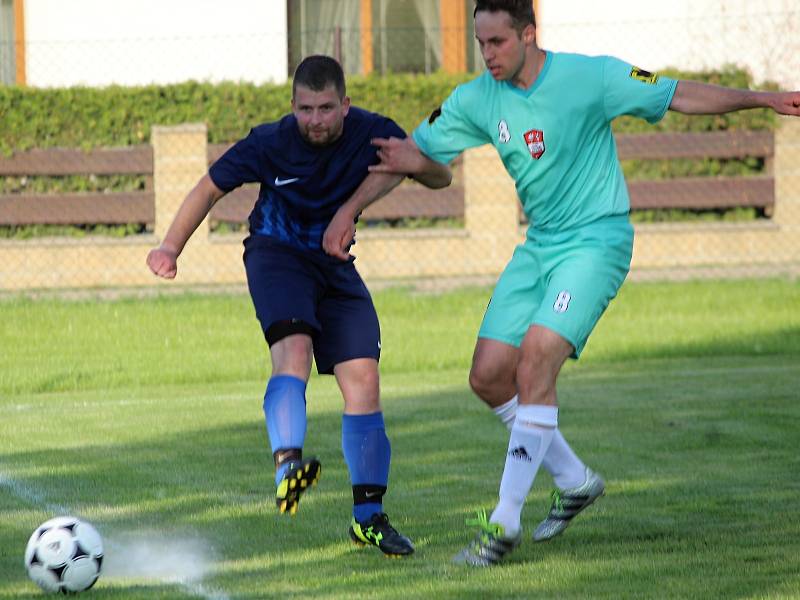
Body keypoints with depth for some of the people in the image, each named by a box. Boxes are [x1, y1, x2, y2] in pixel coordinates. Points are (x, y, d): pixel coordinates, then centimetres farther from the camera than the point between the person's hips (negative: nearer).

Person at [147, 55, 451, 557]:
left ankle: (369, 517, 0)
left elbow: (441, 179, -7)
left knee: (363, 377, -8)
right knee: (293, 346, -32)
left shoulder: (372, 134, -14)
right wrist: (171, 247, -18)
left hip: (334, 262, 3)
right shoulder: (272, 143, -19)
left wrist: (412, 161, -28)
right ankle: (287, 463, -48)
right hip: (277, 253, -3)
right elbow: (211, 187, -8)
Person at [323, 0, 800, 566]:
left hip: (597, 239, -6)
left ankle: (505, 523, -17)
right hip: (539, 245, 6)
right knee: (490, 376, -1)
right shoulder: (476, 101, 1)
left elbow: (680, 95, -3)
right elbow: (415, 153, 8)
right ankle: (575, 480, 21)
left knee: (535, 360, -21)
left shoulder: (590, 76, -12)